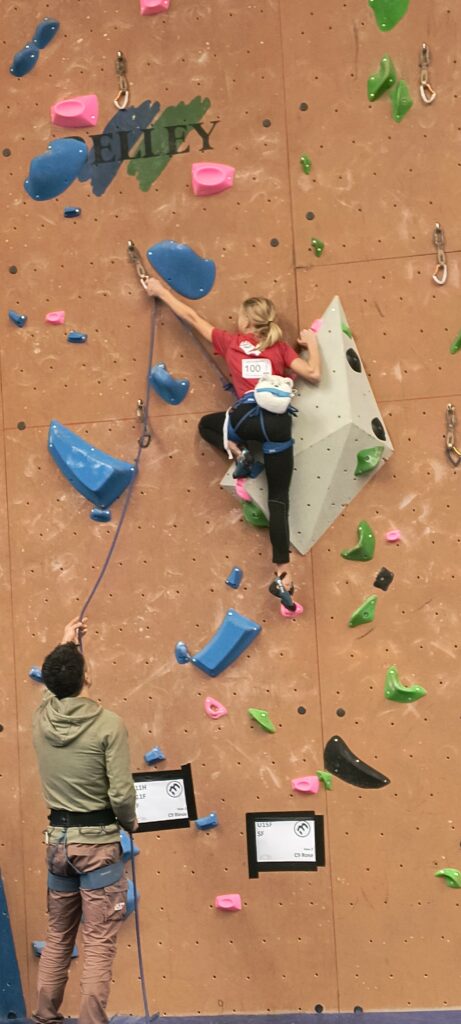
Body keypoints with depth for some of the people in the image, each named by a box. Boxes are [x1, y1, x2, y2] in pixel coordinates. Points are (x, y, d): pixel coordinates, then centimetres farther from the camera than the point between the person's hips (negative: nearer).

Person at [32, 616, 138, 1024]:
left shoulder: (41, 719, -2)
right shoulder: (108, 723, -17)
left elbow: (55, 687, 23)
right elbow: (121, 795, -18)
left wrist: (64, 646, 33)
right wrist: (131, 823, 2)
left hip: (57, 838, 6)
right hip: (98, 841, -6)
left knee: (58, 937, 20)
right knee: (99, 943, 2)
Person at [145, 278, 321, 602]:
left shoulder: (230, 341, 15)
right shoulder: (280, 347, 15)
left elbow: (191, 316, 24)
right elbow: (314, 374, 8)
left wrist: (160, 291, 35)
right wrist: (311, 343, 26)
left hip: (251, 416, -2)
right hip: (280, 422, 2)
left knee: (207, 425, 34)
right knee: (279, 498, 6)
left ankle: (238, 452, 5)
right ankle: (283, 574, -2)